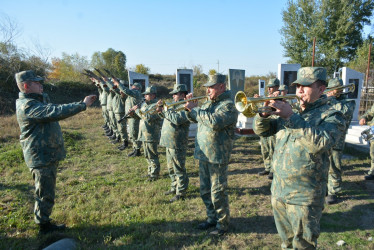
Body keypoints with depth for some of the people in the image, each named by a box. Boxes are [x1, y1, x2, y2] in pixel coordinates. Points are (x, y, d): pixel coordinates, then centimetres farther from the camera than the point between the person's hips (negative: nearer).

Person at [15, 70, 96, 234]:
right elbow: (57, 112, -32)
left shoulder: (33, 102, 12)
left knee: (47, 192, 22)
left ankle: (43, 219, 36)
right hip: (42, 158, -10)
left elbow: (52, 112, 17)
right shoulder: (28, 105, -23)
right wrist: (83, 105, -29)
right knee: (45, 194, 4)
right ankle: (44, 226, 20)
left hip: (47, 155, 10)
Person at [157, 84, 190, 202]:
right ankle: (174, 187, 35)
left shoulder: (185, 106, -14)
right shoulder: (175, 105, 16)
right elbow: (166, 116, 22)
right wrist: (161, 109, 3)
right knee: (171, 168, 20)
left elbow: (177, 119, -28)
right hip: (169, 142, 10)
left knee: (179, 169, -1)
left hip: (177, 144, -10)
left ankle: (181, 193, 10)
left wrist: (165, 111, -19)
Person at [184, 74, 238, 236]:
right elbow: (195, 119, 20)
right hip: (203, 154, 9)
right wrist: (190, 108, 1)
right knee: (205, 191, 18)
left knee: (218, 192, 2)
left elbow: (214, 121, -30)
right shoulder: (209, 103, 12)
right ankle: (212, 218, 36)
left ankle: (222, 224, 20)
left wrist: (195, 109, -22)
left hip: (217, 156, -8)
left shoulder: (228, 105, -14)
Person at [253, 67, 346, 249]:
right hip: (278, 191, 6)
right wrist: (265, 113, -14)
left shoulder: (331, 116, -8)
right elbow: (261, 130, 6)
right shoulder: (290, 110, 9)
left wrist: (291, 116, -29)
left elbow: (320, 143, -27)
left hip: (305, 197, -5)